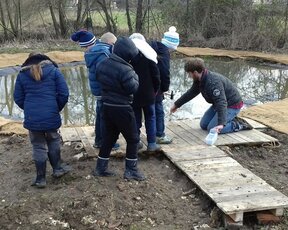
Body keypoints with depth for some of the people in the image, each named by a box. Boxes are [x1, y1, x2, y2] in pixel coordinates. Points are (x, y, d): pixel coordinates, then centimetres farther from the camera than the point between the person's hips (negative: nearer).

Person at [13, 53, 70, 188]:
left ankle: (41, 179, 18)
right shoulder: (53, 70, 4)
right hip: (51, 115, 0)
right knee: (53, 140, 23)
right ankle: (57, 169, 31)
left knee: (39, 146, 11)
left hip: (32, 117, 1)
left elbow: (18, 98, 7)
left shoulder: (22, 74, 9)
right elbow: (64, 94, -2)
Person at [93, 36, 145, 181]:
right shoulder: (124, 69, -22)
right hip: (122, 109, -8)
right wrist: (135, 76, -3)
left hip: (107, 106, 8)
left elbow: (98, 78, 16)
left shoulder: (103, 64, 3)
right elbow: (133, 88, -17)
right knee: (132, 139, 7)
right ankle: (131, 170, 12)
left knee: (109, 136, 19)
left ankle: (100, 168, 24)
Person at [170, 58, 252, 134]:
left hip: (232, 105, -10)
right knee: (203, 125, 8)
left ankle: (239, 125, -4)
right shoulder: (199, 80, -2)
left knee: (212, 129, -19)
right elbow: (191, 93, 17)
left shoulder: (213, 82, -33)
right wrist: (176, 105, 25)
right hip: (219, 104, 10)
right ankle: (231, 120, 15)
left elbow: (221, 102, -41)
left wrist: (221, 124, -50)